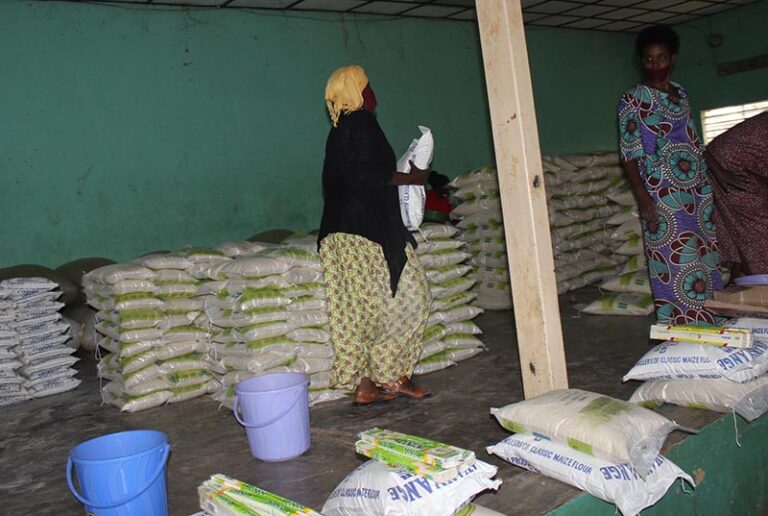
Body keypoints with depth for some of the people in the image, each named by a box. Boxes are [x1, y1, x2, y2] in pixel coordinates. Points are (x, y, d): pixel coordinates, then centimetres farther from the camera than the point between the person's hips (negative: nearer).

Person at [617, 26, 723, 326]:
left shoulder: (681, 94, 15)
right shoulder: (633, 99, -4)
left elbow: (694, 143, 20)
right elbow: (630, 152, -10)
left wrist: (709, 184, 16)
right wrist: (643, 197, -19)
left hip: (699, 191, 7)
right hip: (662, 196, -6)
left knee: (708, 261, 8)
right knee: (674, 267, -6)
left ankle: (710, 332, 19)